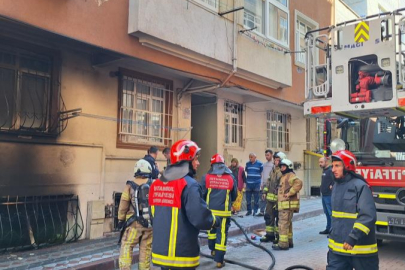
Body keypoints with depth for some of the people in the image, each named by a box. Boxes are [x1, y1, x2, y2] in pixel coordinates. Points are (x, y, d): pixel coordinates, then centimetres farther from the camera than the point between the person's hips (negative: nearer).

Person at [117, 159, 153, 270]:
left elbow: (123, 205, -2)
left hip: (134, 223, -2)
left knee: (126, 247, 5)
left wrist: (121, 220, 9)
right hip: (149, 223, 3)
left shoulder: (130, 185, -5)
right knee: (146, 249, 11)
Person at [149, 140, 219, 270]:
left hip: (160, 251, 7)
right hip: (182, 255, -7)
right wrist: (214, 221, -3)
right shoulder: (189, 185, -18)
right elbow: (201, 218, -23)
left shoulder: (156, 184, 6)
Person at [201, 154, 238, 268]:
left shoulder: (206, 177, -6)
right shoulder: (231, 178, -3)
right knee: (222, 234, 4)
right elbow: (234, 196, 9)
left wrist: (204, 205, 18)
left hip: (210, 210, 2)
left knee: (212, 229, 25)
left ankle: (213, 250, 41)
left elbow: (202, 194, -1)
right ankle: (219, 260, 7)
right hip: (224, 211, -2)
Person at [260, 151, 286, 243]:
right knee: (268, 216, 12)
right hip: (270, 198, 8)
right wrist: (265, 192, 16)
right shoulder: (273, 170, 13)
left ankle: (278, 235, 17)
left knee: (278, 218, 4)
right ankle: (269, 234, 24)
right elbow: (268, 182, 20)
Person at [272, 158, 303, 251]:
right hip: (284, 204, 11)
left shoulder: (290, 175, -12)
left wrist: (290, 193, -27)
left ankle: (283, 244, -7)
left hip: (287, 204, -11)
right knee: (287, 223, 17)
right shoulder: (284, 176, 21)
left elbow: (298, 183, -31)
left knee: (283, 223, -10)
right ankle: (289, 242, 27)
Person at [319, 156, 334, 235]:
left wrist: (332, 186, -20)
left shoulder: (330, 170, -16)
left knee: (331, 213, -6)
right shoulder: (324, 170, 15)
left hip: (329, 195, -10)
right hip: (324, 195, 10)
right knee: (327, 213, 16)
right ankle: (328, 229, 26)